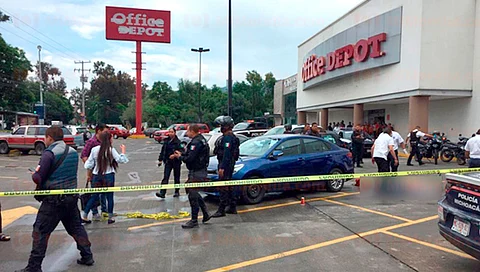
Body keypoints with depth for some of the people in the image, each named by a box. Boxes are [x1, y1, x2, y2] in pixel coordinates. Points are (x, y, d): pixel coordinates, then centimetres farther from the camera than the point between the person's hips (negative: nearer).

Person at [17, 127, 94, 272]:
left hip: (54, 200, -7)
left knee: (40, 232, 4)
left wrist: (34, 174, 9)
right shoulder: (73, 151, 6)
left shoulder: (49, 153, -15)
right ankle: (87, 256, 24)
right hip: (71, 197, 7)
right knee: (76, 227, 18)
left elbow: (38, 179, -15)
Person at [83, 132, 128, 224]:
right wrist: (123, 151, 1)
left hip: (96, 176, 4)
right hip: (108, 176, -4)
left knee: (94, 196, 16)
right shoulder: (111, 150, -12)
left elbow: (89, 165, 1)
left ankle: (84, 216, 18)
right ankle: (110, 218, 15)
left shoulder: (94, 149, -2)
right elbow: (121, 160, -11)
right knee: (109, 197, 8)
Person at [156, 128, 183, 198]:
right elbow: (163, 151, 14)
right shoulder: (166, 141, 7)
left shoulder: (178, 142, -9)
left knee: (176, 178, 10)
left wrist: (175, 155, -30)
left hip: (176, 162, -4)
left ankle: (177, 192, 24)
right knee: (165, 177, -4)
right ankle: (162, 193, -8)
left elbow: (182, 151, -17)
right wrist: (160, 159, 12)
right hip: (168, 162, 4)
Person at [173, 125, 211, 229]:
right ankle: (205, 214, 26)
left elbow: (190, 158, -24)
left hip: (196, 172, -11)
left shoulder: (196, 143, -19)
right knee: (194, 193, 20)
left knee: (193, 195, -3)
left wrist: (180, 156, -6)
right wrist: (182, 154, 10)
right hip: (201, 171, 11)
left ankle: (194, 221, 5)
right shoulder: (201, 140, 14)